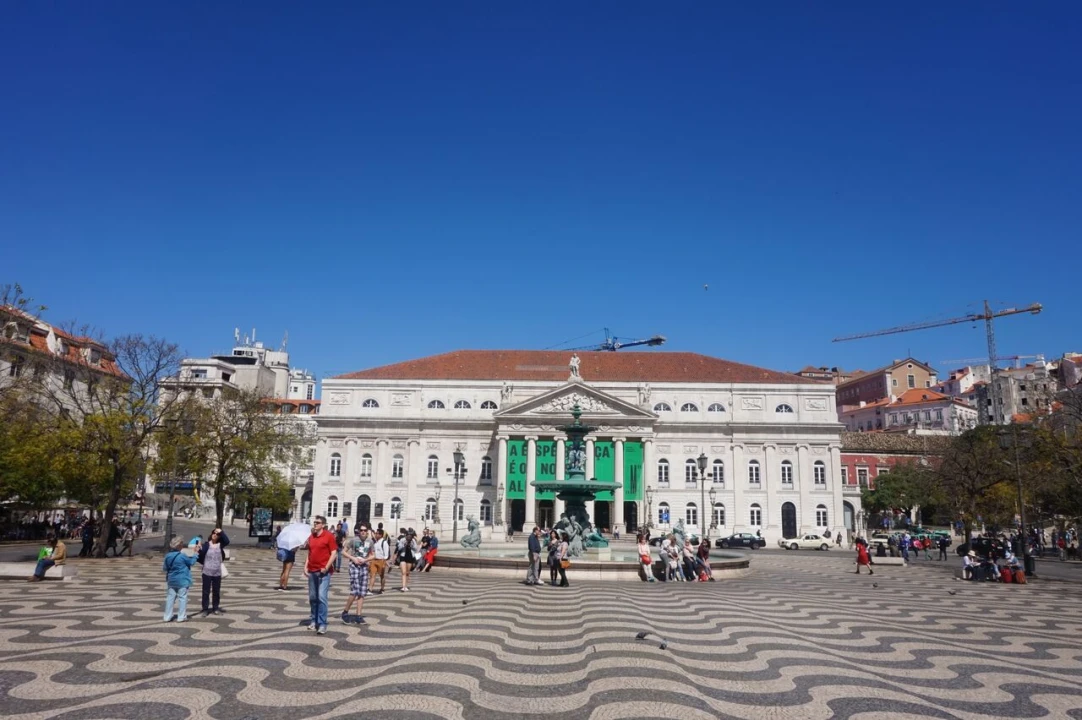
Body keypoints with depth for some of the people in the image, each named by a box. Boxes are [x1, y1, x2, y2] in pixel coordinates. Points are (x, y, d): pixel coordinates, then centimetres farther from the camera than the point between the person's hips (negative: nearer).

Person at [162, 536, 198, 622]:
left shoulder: (167, 556, -1)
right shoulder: (182, 556, -17)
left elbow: (164, 568, 8)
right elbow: (192, 562, -3)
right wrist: (195, 554, 12)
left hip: (171, 580, 6)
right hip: (182, 581, -6)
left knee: (170, 597, 12)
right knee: (182, 598, 2)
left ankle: (167, 617, 15)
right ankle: (181, 617, 4)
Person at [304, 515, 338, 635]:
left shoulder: (329, 536, -7)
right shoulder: (311, 537, 11)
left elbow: (333, 553, -10)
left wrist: (326, 568, -16)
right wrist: (306, 567, 8)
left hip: (323, 571, -6)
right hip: (312, 571, 6)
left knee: (322, 597, -11)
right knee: (312, 597, 12)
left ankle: (322, 624, -6)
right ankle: (314, 620, 26)